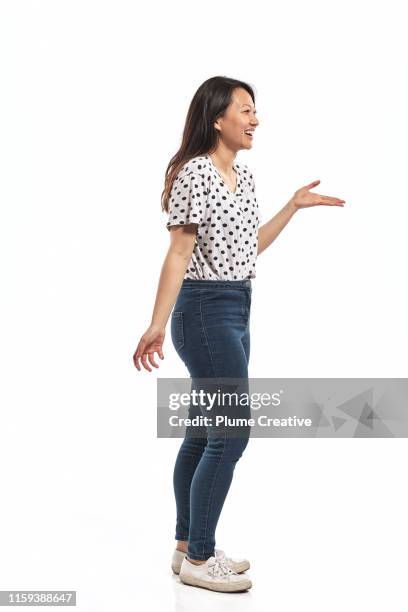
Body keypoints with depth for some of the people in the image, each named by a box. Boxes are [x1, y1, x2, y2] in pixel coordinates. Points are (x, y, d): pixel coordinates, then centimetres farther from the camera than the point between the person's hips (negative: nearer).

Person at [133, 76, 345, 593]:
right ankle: (198, 560, 4)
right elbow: (179, 253, -16)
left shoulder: (244, 175, 13)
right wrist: (157, 325, -20)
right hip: (206, 310, -9)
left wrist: (294, 206, 21)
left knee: (203, 433, 12)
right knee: (232, 433, -8)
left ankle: (190, 548, 22)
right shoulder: (195, 172, -13)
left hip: (236, 310, 9)